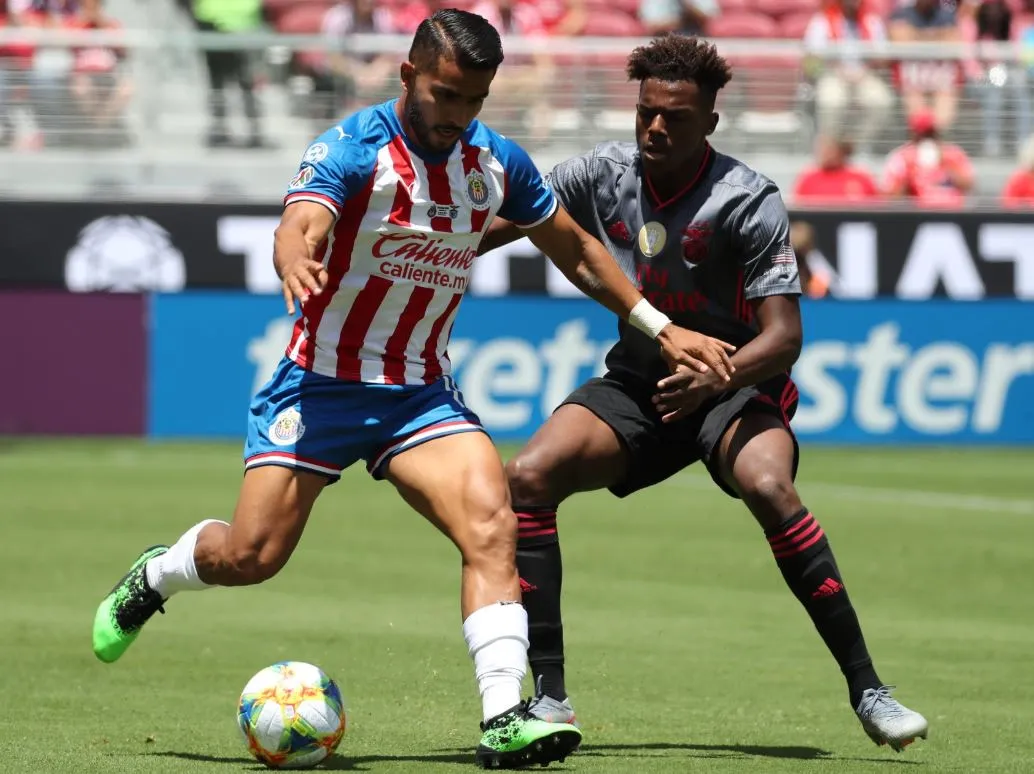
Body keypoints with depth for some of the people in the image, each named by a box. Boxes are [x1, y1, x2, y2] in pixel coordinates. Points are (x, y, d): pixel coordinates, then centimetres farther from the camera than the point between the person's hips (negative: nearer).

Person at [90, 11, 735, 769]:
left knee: (491, 523, -21)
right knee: (252, 555, -6)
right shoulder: (351, 150, -16)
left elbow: (576, 250, 15)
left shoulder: (497, 160, 0)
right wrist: (297, 264, -60)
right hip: (323, 384, -4)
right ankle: (155, 576, 29)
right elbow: (299, 227, -36)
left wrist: (661, 328, 12)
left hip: (423, 393, 4)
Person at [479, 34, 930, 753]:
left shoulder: (749, 202, -19)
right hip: (638, 381, 5)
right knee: (527, 477, -18)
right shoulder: (603, 173, -6)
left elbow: (784, 336, -23)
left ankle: (867, 689, -26)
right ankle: (550, 698, -11)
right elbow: (508, 222, 7)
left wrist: (715, 379, -41)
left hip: (735, 383, -5)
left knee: (768, 485, -35)